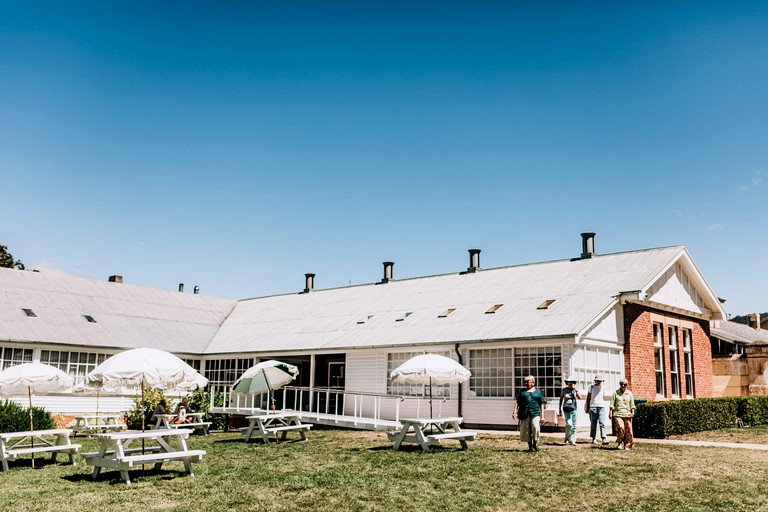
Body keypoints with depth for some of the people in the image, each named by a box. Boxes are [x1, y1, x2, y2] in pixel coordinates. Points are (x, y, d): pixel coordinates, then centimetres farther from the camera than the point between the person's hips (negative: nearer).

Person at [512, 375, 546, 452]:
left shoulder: (538, 392, 12)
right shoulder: (522, 392, 14)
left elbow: (541, 404, 12)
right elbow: (517, 402, 11)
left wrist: (542, 416, 7)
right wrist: (514, 412, -1)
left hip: (535, 412, -2)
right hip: (525, 413, 2)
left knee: (536, 427, -18)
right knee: (526, 430, 3)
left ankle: (535, 444, 3)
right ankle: (530, 446, 17)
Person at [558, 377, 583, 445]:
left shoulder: (575, 390, 3)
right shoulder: (564, 390, 1)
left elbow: (580, 397, -14)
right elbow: (561, 400, 8)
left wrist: (576, 390, -16)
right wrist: (559, 410, 8)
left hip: (574, 409, 2)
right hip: (566, 409, -2)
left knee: (573, 426, 4)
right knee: (569, 424, -17)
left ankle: (572, 441, 14)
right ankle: (567, 438, 5)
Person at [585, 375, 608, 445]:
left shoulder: (603, 388, 11)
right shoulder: (591, 387, 6)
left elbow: (603, 398, 19)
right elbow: (588, 397, 8)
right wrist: (587, 407, 3)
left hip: (601, 407, 1)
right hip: (593, 406, -1)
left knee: (602, 423, -12)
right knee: (593, 424, 4)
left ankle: (603, 439, -19)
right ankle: (594, 439, 13)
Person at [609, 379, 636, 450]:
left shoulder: (629, 393, 11)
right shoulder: (615, 393, 7)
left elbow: (632, 404, 12)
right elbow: (612, 403, 6)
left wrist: (633, 412, 0)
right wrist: (610, 412, -1)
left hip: (627, 414, 2)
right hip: (618, 414, -2)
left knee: (628, 430, -2)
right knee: (620, 428, -18)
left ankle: (627, 445, 8)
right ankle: (619, 443, -1)